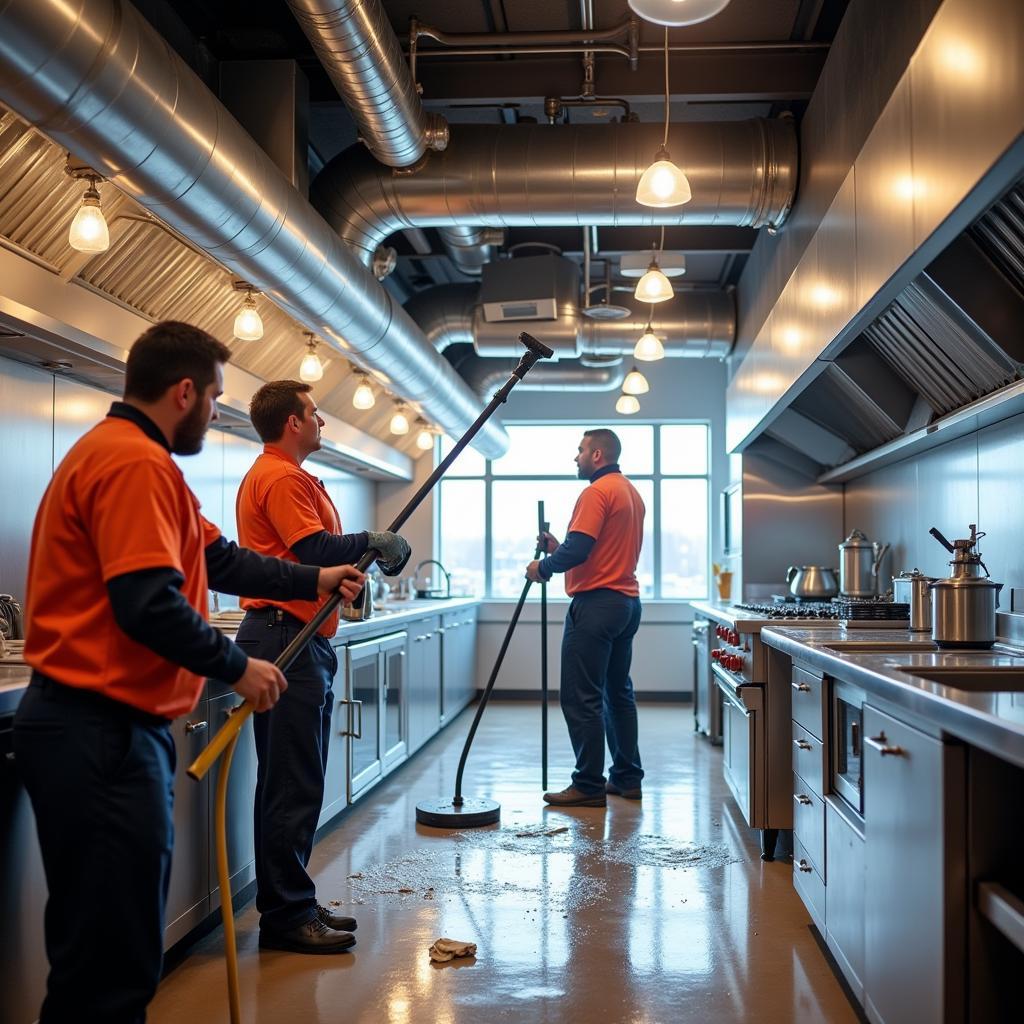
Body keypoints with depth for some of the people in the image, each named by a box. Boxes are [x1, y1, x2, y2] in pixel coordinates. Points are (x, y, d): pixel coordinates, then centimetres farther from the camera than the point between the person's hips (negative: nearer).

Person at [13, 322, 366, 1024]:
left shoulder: (129, 456, 19)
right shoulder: (135, 463, -16)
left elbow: (217, 559, 21)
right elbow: (149, 605, -24)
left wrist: (316, 581, 18)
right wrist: (237, 667, -11)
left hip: (104, 726, 11)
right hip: (103, 733, -11)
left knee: (121, 944, 18)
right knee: (113, 957, -4)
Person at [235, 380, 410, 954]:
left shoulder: (289, 476, 21)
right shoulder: (281, 478, -12)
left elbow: (318, 552, 17)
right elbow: (318, 551, -22)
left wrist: (377, 549, 3)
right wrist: (371, 541, -7)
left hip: (300, 640, 11)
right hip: (286, 638, -11)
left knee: (299, 782, 14)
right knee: (294, 785, -6)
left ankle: (292, 904, 22)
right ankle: (287, 917, 1)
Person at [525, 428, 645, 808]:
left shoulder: (597, 492, -12)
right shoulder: (631, 492, 19)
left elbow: (577, 550, -20)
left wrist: (543, 566, -4)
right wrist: (558, 548, 13)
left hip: (596, 603, -10)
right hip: (627, 602, 10)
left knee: (581, 698, -6)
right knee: (618, 692, 15)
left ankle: (588, 786, -4)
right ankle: (627, 778, 19)